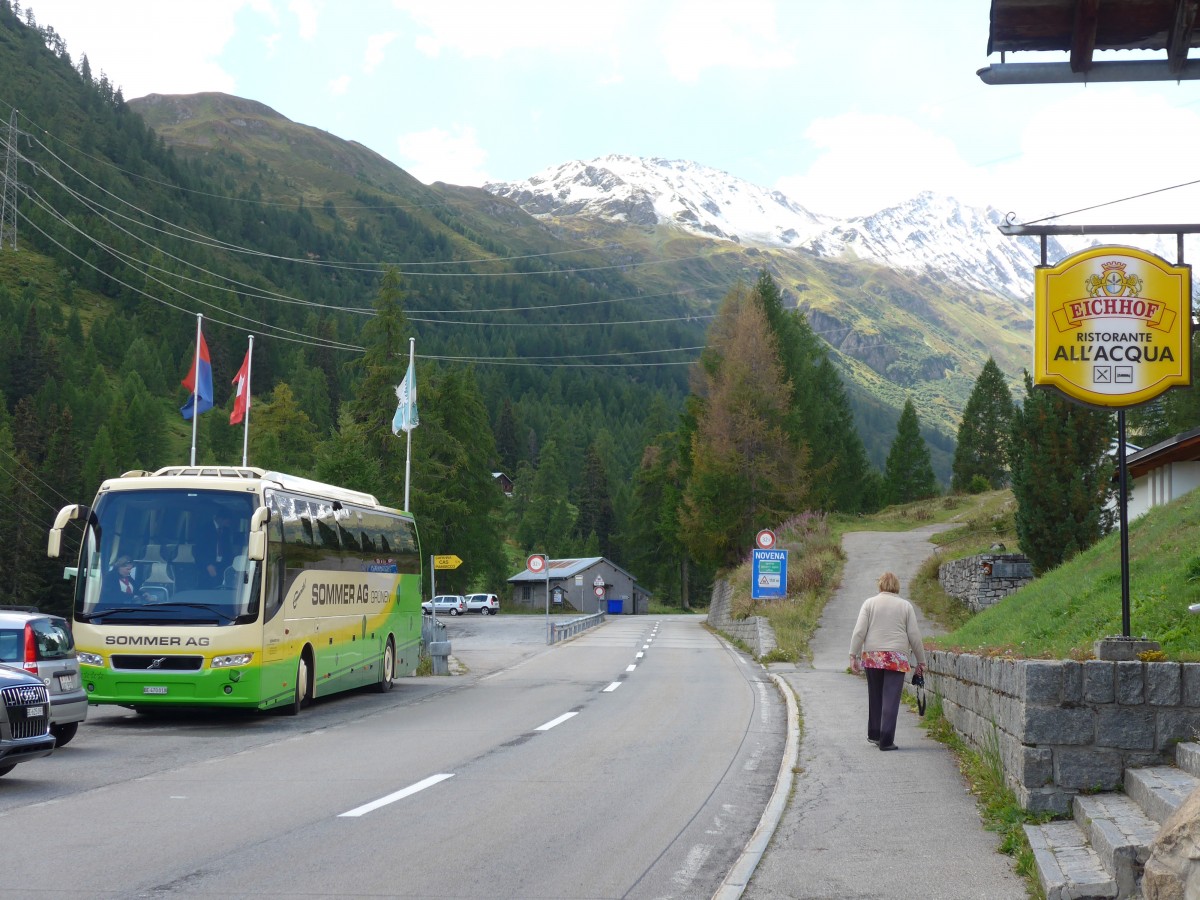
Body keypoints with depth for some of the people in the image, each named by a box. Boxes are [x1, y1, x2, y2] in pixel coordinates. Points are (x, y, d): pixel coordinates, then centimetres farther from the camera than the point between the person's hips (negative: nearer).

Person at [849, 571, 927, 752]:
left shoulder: (869, 603, 6)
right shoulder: (905, 606, 6)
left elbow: (859, 632, -2)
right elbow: (914, 635, 4)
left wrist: (853, 655, 0)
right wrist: (921, 661, 11)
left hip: (872, 656, 1)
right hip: (897, 658, -1)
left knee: (874, 696, 16)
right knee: (891, 699, -2)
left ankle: (874, 734, 25)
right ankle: (886, 740, -6)